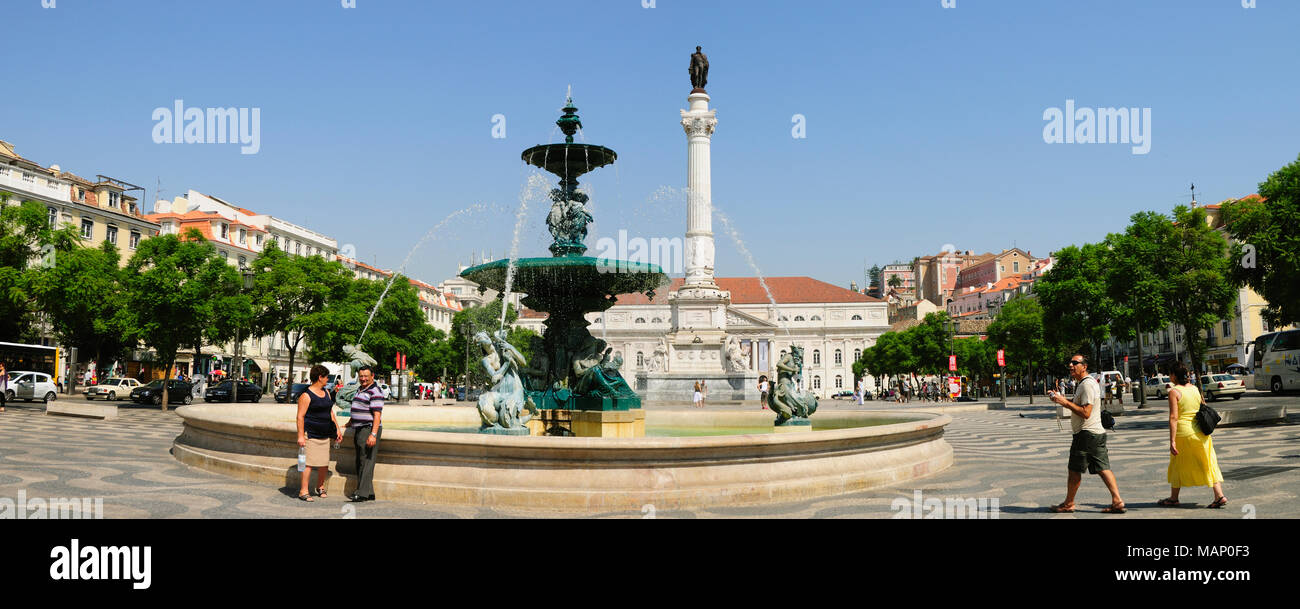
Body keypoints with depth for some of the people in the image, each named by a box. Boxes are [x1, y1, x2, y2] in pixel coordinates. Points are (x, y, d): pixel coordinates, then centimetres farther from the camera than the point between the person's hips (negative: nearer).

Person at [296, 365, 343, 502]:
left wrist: (337, 429, 18)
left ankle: (321, 488, 24)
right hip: (311, 434, -7)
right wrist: (300, 436, -18)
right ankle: (303, 491, -3)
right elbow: (300, 416, -13)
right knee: (309, 463, -9)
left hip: (325, 435, 7)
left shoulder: (326, 392, 16)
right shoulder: (306, 395, -9)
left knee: (324, 463, 9)